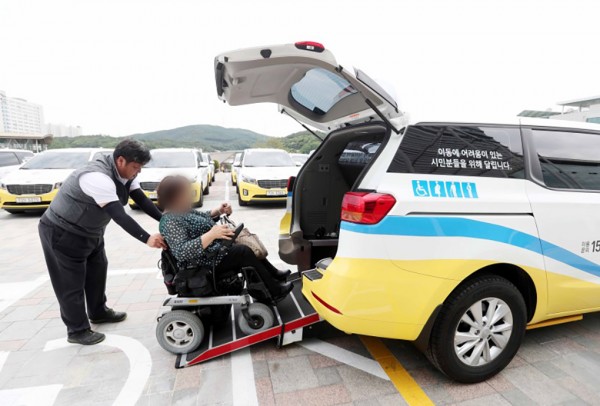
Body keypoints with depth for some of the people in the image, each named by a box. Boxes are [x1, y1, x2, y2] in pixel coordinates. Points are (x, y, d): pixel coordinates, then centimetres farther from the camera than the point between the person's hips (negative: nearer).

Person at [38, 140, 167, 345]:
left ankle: (98, 312, 36)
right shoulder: (98, 177, -36)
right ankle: (77, 330, 16)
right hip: (62, 232, -9)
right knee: (71, 281, 2)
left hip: (90, 231, 9)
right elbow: (119, 215, -43)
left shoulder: (124, 173, -6)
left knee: (97, 270, 18)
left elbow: (142, 200, -8)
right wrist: (147, 239, -47)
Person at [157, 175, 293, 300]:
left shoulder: (181, 210, 5)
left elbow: (202, 217, 21)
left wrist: (219, 211, 2)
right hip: (206, 263, -11)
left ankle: (274, 274, 22)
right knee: (244, 252, -15)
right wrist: (211, 234, -43)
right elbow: (181, 252, -36)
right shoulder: (170, 222, -25)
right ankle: (275, 291, -3)